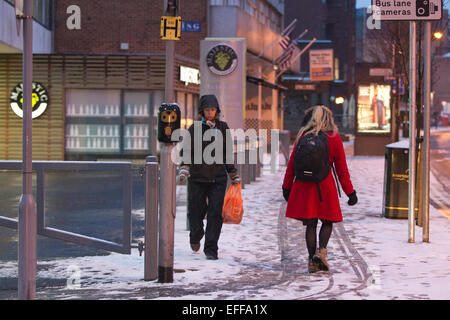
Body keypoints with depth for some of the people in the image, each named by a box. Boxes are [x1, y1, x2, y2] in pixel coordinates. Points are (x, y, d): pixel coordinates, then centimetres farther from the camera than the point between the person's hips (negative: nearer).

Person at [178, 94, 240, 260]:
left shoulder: (223, 128, 7)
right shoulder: (194, 129, 1)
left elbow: (227, 153, 14)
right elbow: (187, 152, 0)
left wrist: (234, 176, 13)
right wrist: (184, 169, -18)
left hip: (218, 179, 1)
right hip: (197, 178, -1)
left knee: (216, 214, -8)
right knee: (196, 212, 7)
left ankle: (211, 249, 2)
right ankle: (195, 237, 38)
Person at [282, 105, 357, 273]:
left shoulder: (303, 137, 0)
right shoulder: (334, 138, -2)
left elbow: (292, 164, 4)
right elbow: (342, 169, -1)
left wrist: (287, 187, 14)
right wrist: (350, 192, 5)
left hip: (304, 185, 1)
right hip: (325, 186, -1)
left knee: (310, 224, 8)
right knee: (327, 221, 14)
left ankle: (312, 261, 8)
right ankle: (321, 251, -7)